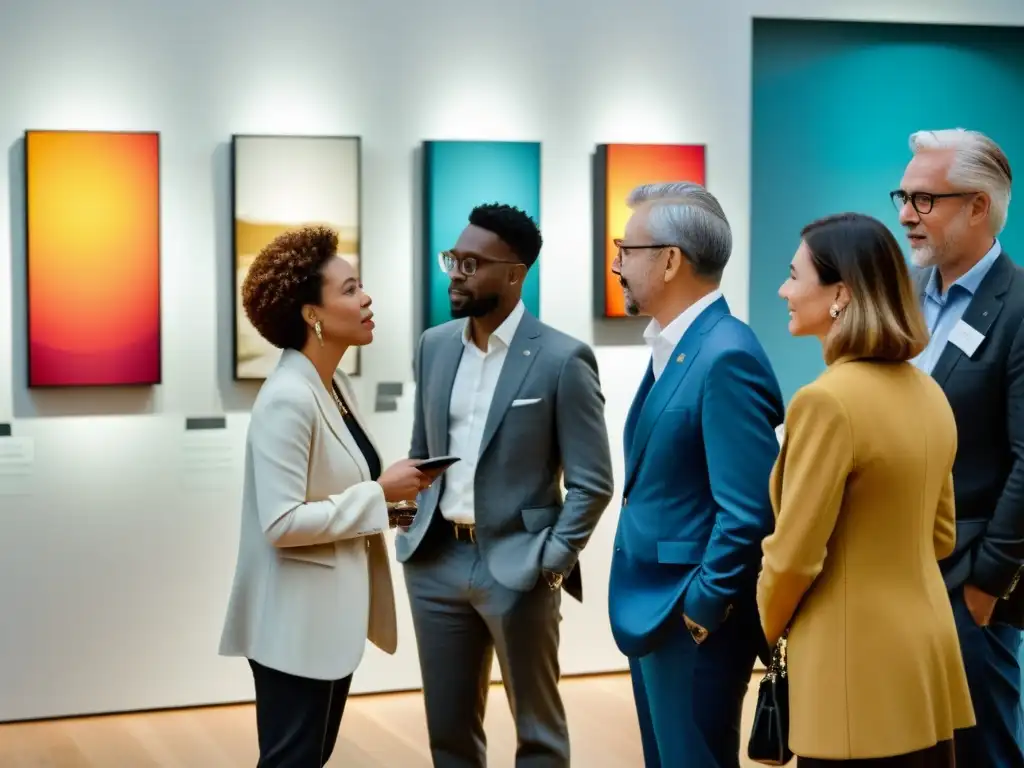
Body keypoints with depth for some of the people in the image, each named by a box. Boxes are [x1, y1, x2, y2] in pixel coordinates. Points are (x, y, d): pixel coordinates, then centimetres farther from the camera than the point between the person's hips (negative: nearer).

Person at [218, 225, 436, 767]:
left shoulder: (336, 387, 9)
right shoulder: (288, 399, -20)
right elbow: (282, 523, -25)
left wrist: (389, 505, 2)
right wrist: (378, 495, -19)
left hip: (333, 614, 9)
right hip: (298, 622, -9)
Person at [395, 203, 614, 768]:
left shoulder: (562, 359, -11)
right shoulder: (435, 345, 7)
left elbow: (592, 482, -9)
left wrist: (551, 564, -14)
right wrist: (409, 530, 7)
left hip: (516, 566, -5)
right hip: (436, 560, 5)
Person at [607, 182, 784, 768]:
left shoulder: (727, 356, -20)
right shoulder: (673, 348, 10)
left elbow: (748, 508, -24)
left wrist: (701, 611, -17)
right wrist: (652, 607, 15)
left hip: (695, 623, -9)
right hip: (656, 612, 9)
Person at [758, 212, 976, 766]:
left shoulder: (827, 400, -19)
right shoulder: (928, 394, 7)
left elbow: (795, 555, -15)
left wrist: (766, 628, 3)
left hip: (857, 664, -8)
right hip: (926, 651, 8)